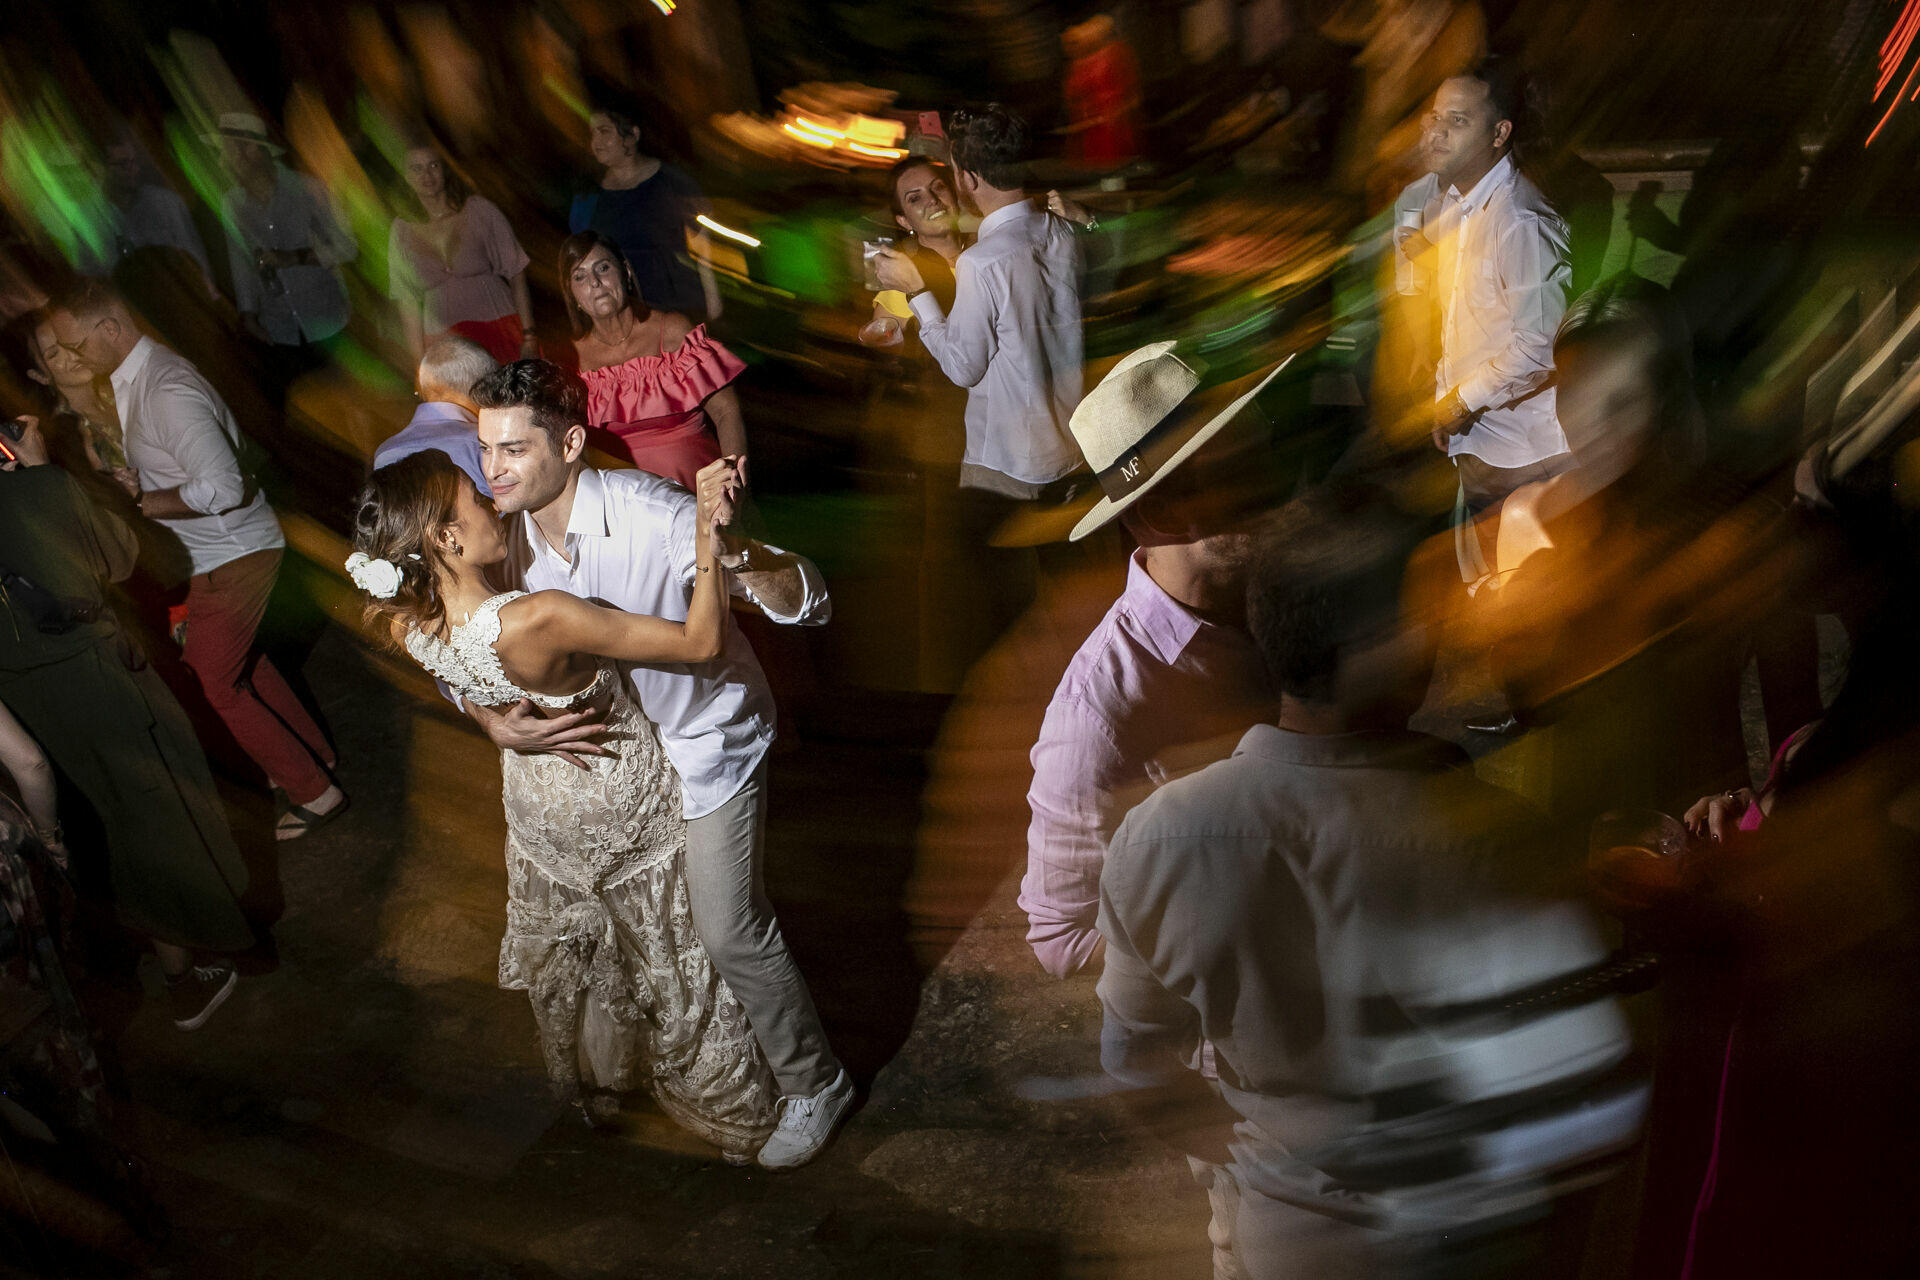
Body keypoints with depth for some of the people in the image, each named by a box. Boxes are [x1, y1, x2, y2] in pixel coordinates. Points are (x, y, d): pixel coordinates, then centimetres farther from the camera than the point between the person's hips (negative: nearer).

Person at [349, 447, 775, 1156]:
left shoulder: (408, 624, -22)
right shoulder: (537, 620, -42)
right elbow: (701, 642, -37)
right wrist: (705, 535, -34)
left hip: (539, 802, 6)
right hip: (626, 804, -5)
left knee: (561, 951, 31)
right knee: (673, 958, 17)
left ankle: (584, 1084, 60)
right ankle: (737, 1121, 40)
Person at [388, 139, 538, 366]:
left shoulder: (480, 210, -1)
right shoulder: (402, 230, 5)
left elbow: (516, 274, -2)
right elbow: (407, 300, 6)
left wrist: (529, 336, -8)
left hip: (499, 330, -1)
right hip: (445, 347, 1)